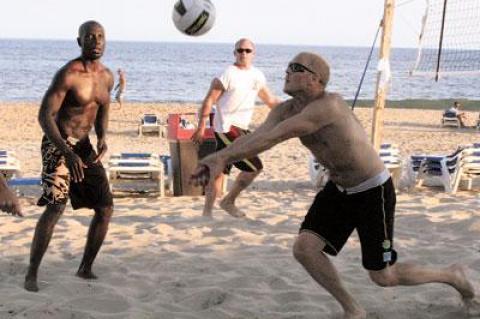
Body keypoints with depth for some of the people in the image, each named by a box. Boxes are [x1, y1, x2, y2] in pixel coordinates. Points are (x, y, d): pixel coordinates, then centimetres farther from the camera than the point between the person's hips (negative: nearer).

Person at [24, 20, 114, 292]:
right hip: (58, 145, -7)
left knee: (106, 208, 5)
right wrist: (68, 153, -31)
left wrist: (102, 138, -2)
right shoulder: (68, 74, -18)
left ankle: (86, 268, 19)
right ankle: (32, 274, -11)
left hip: (84, 146, 8)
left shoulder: (107, 76, 5)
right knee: (56, 206, -22)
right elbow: (45, 116, -21)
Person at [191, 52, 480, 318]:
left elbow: (272, 138, -40)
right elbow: (255, 138, -24)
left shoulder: (328, 105, -33)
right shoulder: (286, 110, -8)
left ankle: (454, 276, 29)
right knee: (304, 248, -12)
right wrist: (220, 160, -42)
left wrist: (223, 156, -43)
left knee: (384, 277, 2)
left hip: (374, 192, -7)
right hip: (339, 190, 7)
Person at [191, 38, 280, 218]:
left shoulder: (257, 75, 12)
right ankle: (229, 201, -1)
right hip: (227, 128, -8)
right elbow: (209, 100, -13)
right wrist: (201, 128, -19)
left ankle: (207, 211, 17)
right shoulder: (228, 75, -10)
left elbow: (270, 100, 25)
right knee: (254, 167, -13)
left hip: (241, 129, 8)